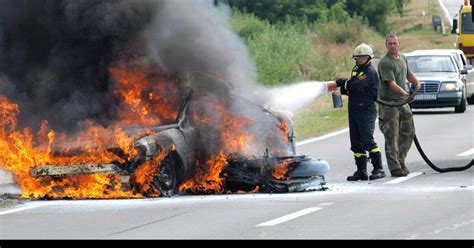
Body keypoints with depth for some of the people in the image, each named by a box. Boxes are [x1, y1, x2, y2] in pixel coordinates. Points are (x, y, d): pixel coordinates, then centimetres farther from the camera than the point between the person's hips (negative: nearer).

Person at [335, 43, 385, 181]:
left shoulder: (370, 72, -10)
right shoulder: (356, 70, 19)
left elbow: (358, 86, -22)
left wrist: (344, 83, -10)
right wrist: (345, 89, -5)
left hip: (366, 111, -9)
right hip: (354, 111, 9)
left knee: (368, 141, -14)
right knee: (356, 143, 9)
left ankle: (378, 169, -12)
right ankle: (361, 171, 13)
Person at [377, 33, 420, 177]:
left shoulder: (403, 58, 10)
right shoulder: (385, 63, -16)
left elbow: (408, 74, 26)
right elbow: (392, 84, -24)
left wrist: (416, 82, 4)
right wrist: (404, 93, -36)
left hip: (402, 101, 8)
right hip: (389, 102, -8)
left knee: (408, 132, 11)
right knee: (392, 137, -6)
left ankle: (401, 161, 24)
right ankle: (395, 167, -4)